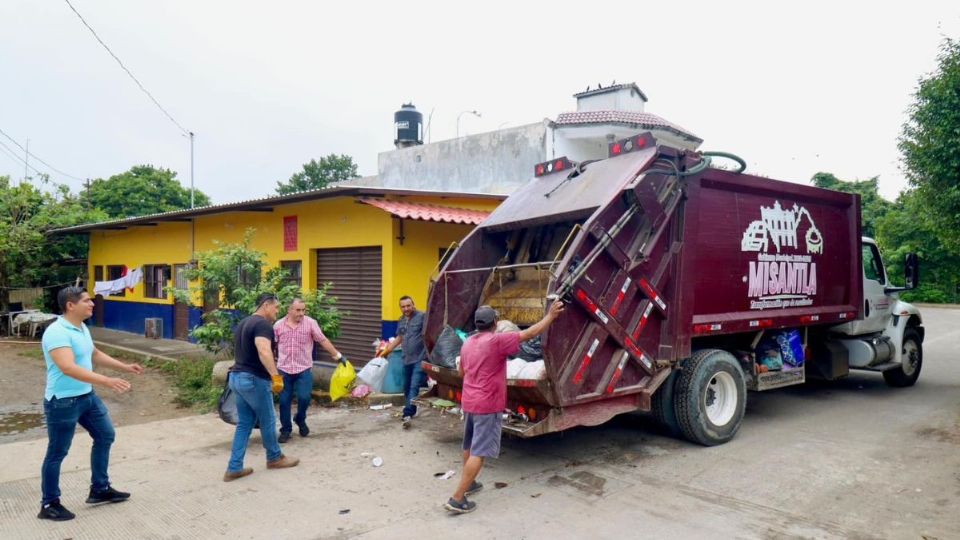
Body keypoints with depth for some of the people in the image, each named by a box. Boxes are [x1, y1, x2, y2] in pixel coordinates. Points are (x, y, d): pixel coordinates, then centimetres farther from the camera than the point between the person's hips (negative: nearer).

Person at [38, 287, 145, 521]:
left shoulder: (82, 328, 6)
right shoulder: (57, 333, -25)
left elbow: (95, 355, 22)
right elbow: (68, 368, -36)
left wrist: (125, 367, 19)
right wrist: (107, 381, -43)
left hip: (87, 396, 10)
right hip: (63, 401, -10)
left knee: (105, 435, 17)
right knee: (57, 453, 4)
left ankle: (100, 489, 31)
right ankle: (49, 504, 20)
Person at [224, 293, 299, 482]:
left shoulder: (243, 323, 16)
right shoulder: (263, 324, -16)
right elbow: (264, 351, -32)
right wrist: (276, 376, -37)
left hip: (237, 377, 9)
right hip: (254, 379, -9)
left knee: (244, 423, 13)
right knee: (267, 421, 10)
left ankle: (234, 468, 11)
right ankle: (275, 458, 27)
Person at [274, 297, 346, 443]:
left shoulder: (310, 323, -4)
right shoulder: (278, 325, 0)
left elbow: (323, 340, -2)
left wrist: (337, 355, -3)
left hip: (304, 369, -1)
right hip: (284, 370, 1)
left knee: (304, 397, -10)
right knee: (284, 401, 5)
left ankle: (301, 420, 20)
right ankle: (285, 430, 21)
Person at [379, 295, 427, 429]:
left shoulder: (422, 317, -10)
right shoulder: (401, 321, 14)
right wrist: (386, 351, 28)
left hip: (420, 359, -8)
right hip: (407, 359, 8)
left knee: (414, 386, -14)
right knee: (406, 387, 15)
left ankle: (407, 414, -15)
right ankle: (410, 411, 30)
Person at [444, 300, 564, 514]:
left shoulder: (467, 343, 6)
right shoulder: (497, 341, -17)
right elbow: (530, 333, -12)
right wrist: (551, 315, -2)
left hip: (469, 402, 8)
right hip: (488, 406, -8)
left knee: (469, 446, 23)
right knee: (479, 452, -4)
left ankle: (468, 483, 40)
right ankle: (457, 499, -5)